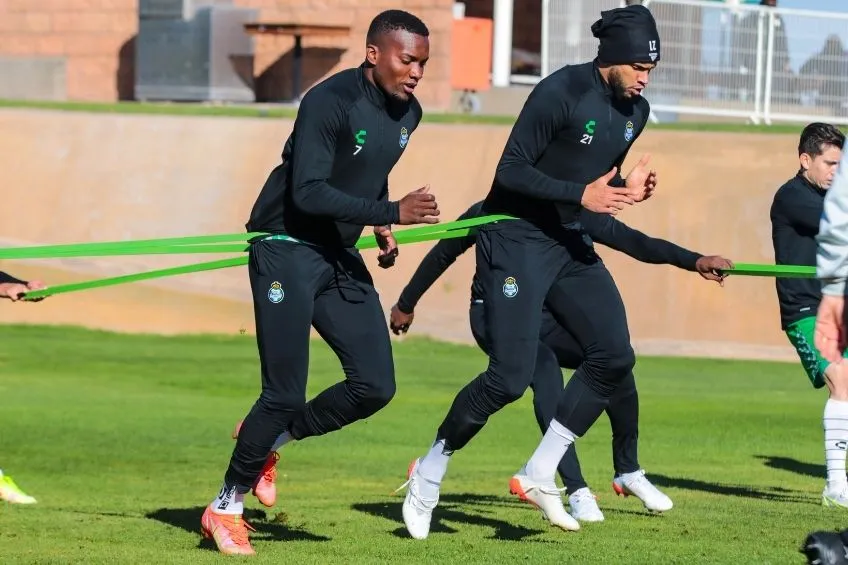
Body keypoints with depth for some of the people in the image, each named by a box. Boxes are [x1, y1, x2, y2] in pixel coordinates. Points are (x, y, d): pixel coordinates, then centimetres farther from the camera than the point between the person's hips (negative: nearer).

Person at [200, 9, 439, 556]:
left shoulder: (407, 113, 5)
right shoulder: (329, 102, -20)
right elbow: (308, 192, -29)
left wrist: (382, 229, 7)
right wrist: (393, 213, -33)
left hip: (341, 259, 8)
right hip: (287, 250, -8)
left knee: (376, 386, -2)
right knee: (285, 394, -10)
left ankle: (271, 437, 19)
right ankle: (226, 508, 8)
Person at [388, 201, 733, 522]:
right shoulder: (488, 213, -16)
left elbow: (633, 241, -15)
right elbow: (442, 255, 0)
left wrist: (694, 261, -27)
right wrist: (406, 304, 12)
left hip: (546, 319, 4)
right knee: (545, 372, -32)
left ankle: (627, 471, 5)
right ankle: (577, 492, -30)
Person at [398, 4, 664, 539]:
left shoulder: (634, 110, 5)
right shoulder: (560, 93, -20)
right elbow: (511, 171, -20)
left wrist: (628, 190, -5)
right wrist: (581, 194, -27)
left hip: (570, 243, 8)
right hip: (517, 238, -8)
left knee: (615, 356, -6)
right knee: (510, 378, -14)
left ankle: (539, 475, 5)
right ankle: (429, 475, 7)